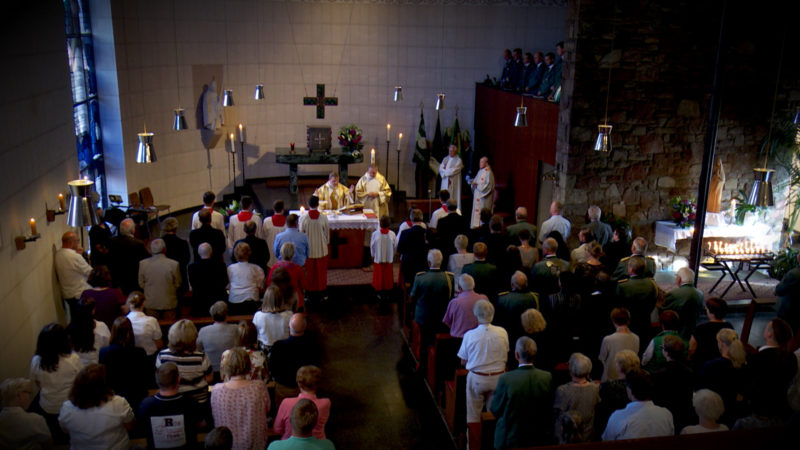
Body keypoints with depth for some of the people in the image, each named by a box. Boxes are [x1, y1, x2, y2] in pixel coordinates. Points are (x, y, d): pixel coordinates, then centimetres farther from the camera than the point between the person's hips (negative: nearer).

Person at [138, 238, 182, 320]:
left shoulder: (143, 263, -11)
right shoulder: (174, 264, -17)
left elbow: (141, 284, 0)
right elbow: (178, 284, -6)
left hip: (151, 303, 2)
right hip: (169, 303, -2)